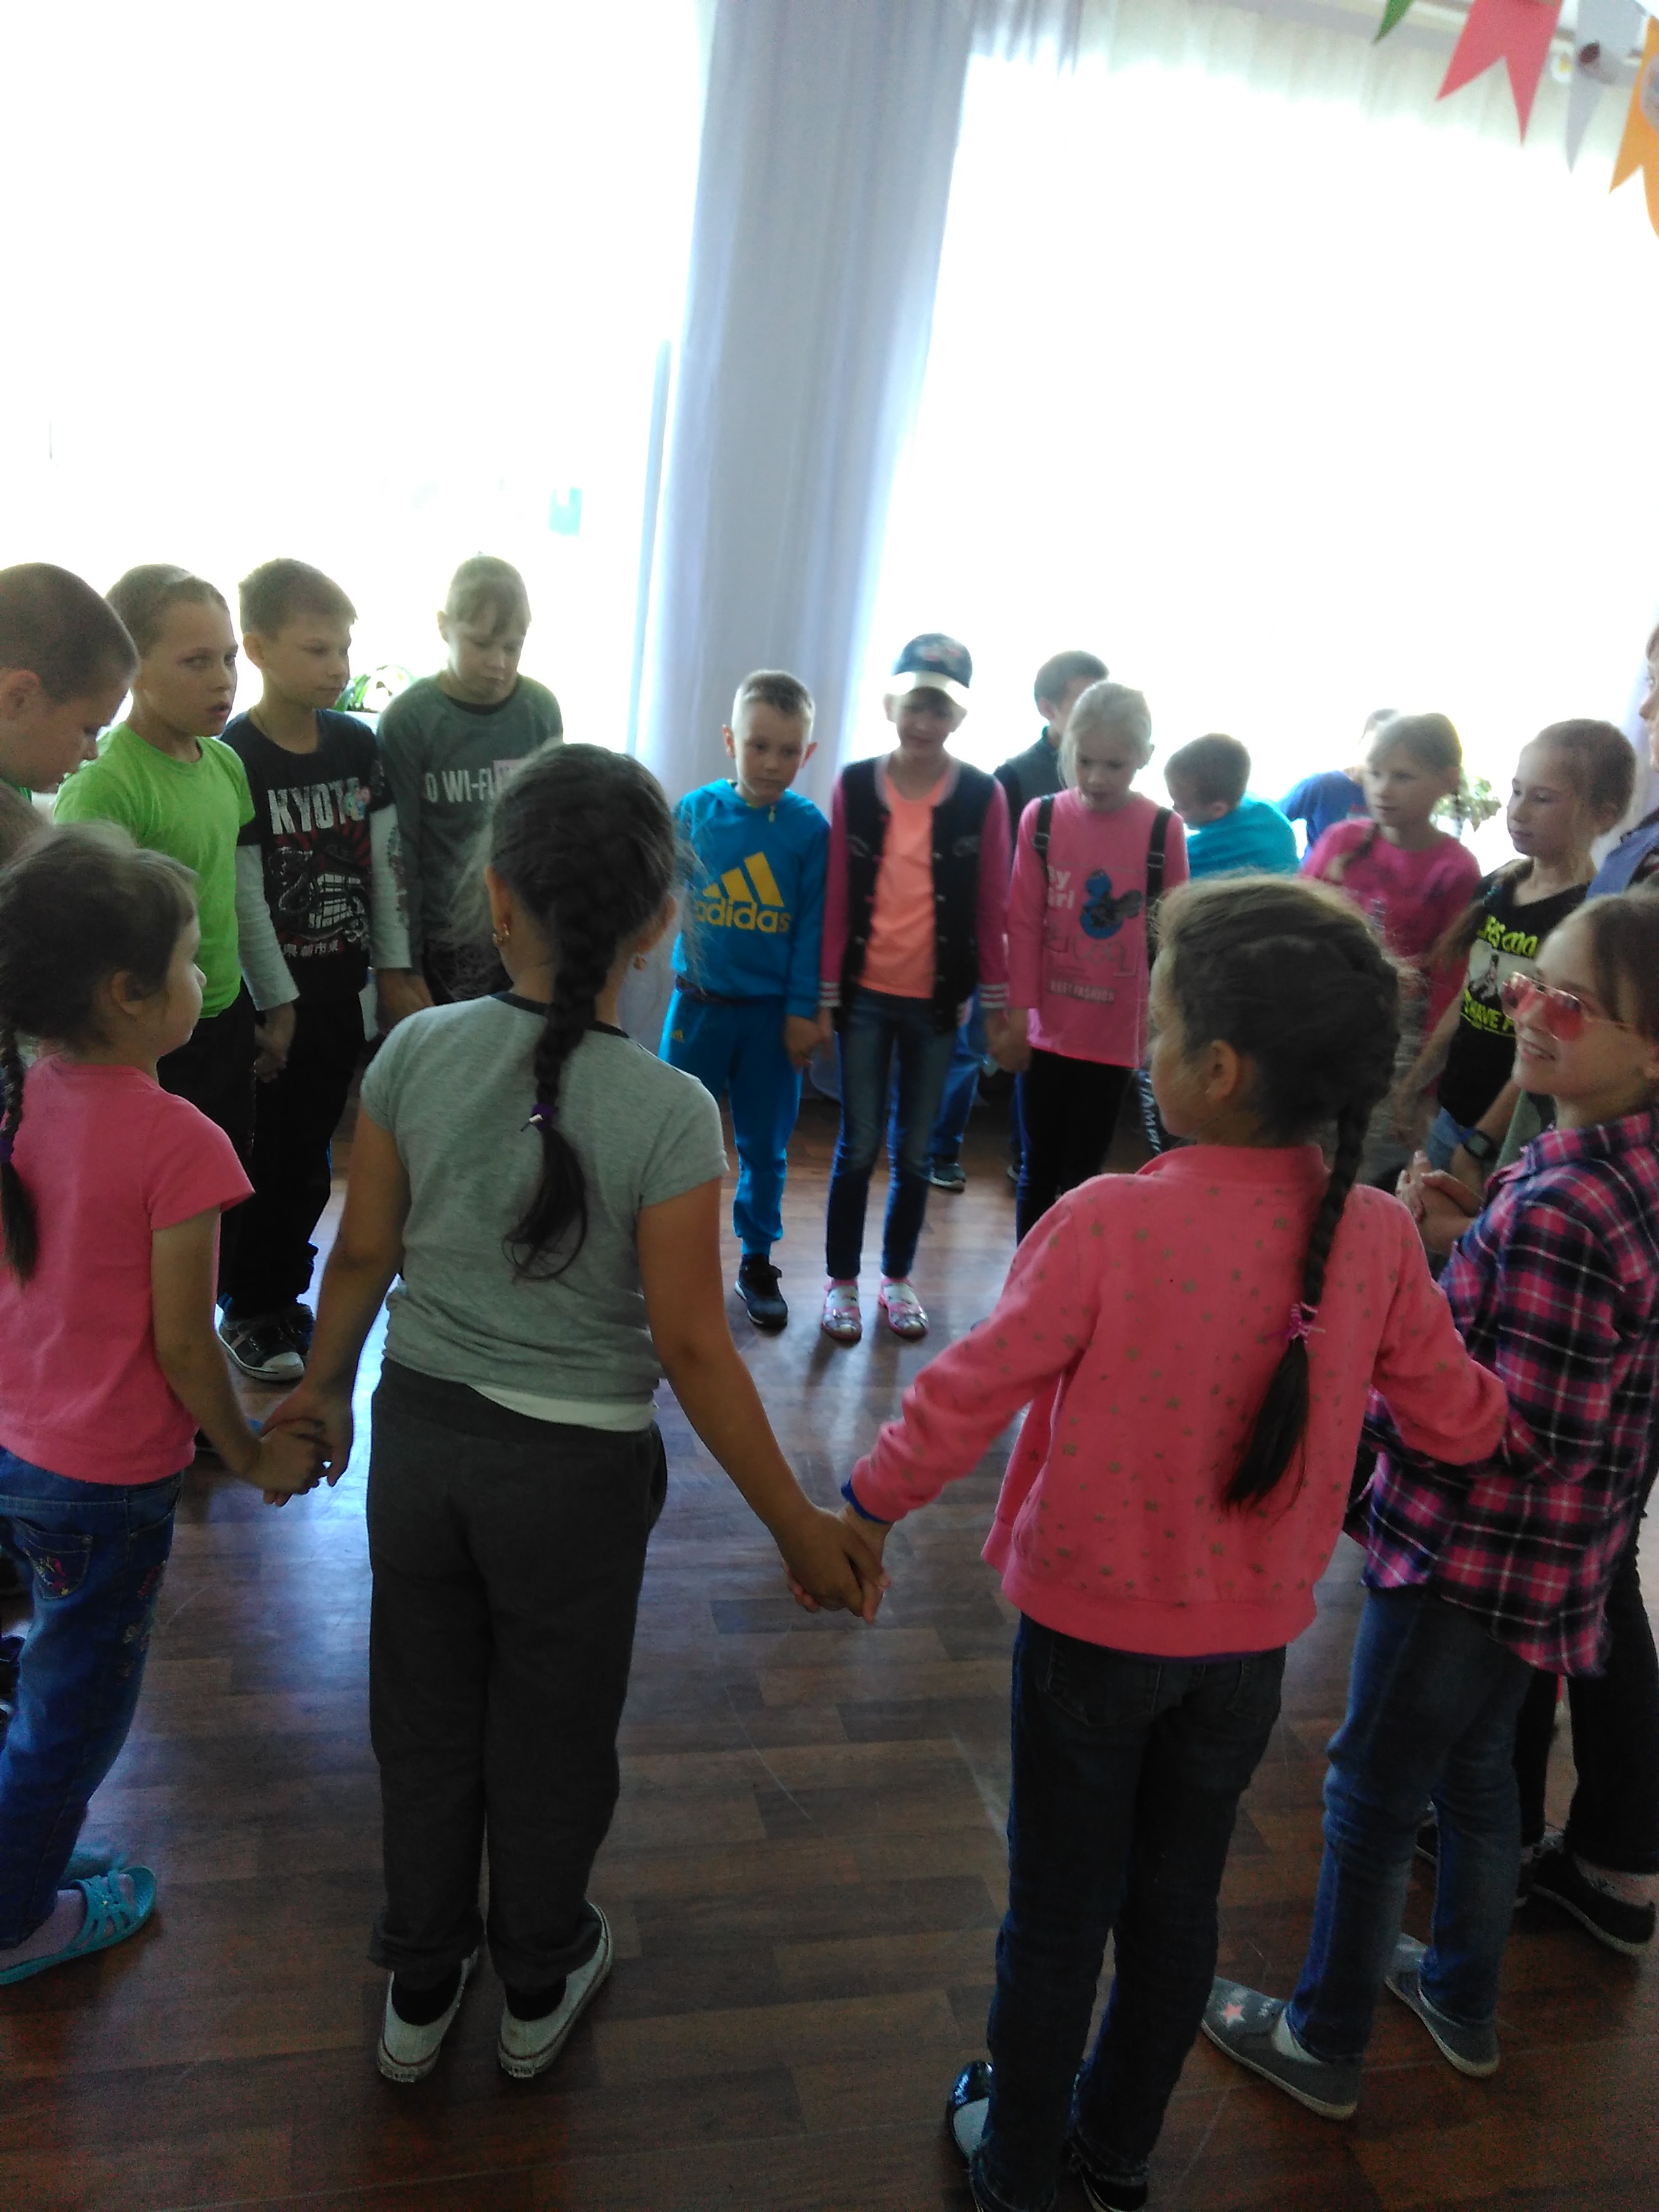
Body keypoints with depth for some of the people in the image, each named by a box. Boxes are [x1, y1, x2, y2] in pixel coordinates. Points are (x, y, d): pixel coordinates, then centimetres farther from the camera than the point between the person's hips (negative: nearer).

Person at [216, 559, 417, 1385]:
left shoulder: (358, 745, 5)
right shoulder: (232, 758, -13)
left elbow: (382, 868, 9)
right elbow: (243, 900, -15)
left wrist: (396, 969, 7)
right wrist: (279, 1003, -16)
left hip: (341, 991, 5)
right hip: (272, 996, -5)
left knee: (310, 1160, 14)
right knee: (273, 1158, 4)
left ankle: (285, 1295, 30)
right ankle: (250, 1312, 22)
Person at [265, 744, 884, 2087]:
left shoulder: (416, 1052, -12)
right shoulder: (670, 1112, -22)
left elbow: (364, 1254, -3)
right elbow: (691, 1345, -19)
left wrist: (325, 1387, 16)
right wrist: (800, 1526, -8)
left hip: (421, 1431, 3)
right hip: (574, 1468, -3)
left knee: (425, 1723, 23)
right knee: (551, 1739, 21)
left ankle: (418, 1990, 45)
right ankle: (540, 1987, 45)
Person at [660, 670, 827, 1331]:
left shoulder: (809, 828, -5)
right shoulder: (694, 811, -4)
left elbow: (812, 926, -3)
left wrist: (802, 1011, -5)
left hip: (772, 1012, 0)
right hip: (698, 1002, 0)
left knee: (765, 1144, 11)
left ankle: (757, 1259, 28)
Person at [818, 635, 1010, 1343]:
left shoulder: (983, 795, -3)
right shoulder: (854, 786, -1)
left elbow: (992, 908, 1)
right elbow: (835, 899, 0)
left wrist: (995, 1003, 2)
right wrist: (825, 994, 0)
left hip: (938, 1000, 0)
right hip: (866, 995, 0)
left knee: (914, 1152, 11)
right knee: (858, 1146, 6)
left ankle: (897, 1278, 28)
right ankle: (841, 1282, 22)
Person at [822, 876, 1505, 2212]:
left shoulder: (1110, 1223, -27)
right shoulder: (1378, 1238, -14)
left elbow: (970, 1395, -19)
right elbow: (1464, 1424, -1)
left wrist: (864, 1506, -2)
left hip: (1092, 1626, -4)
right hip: (1250, 1638, 4)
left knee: (1058, 1911, 18)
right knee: (1178, 1901, 24)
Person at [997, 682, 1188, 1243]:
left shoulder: (1163, 830, -6)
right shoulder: (1041, 818, -3)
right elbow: (1023, 922, -1)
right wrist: (1018, 1012, -3)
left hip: (1116, 1032, -1)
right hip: (1047, 1027, 2)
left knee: (1083, 1175, 7)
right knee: (1039, 1169, 13)